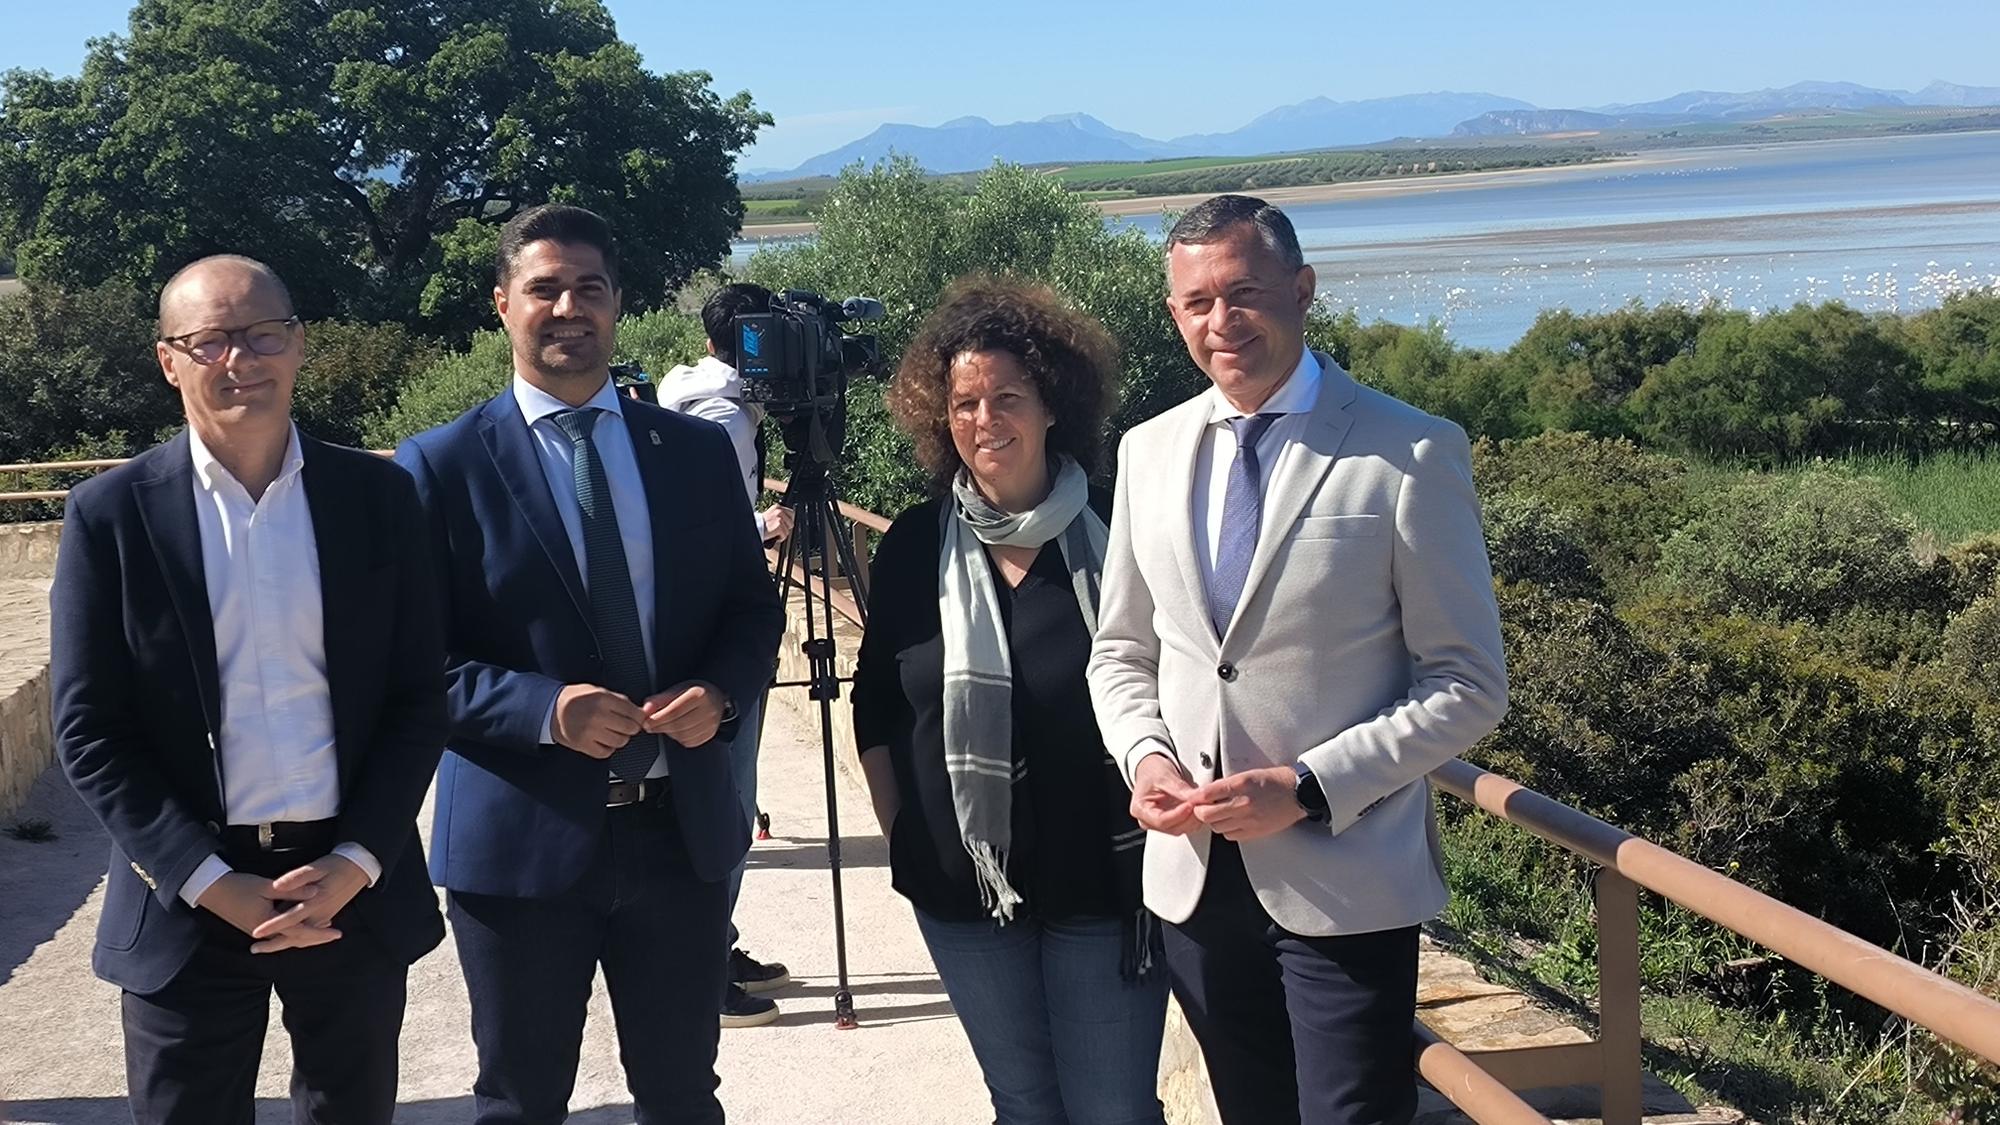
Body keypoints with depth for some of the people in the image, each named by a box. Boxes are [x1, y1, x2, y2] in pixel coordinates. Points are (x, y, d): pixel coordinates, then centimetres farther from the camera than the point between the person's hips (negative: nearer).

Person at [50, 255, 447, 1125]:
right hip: (186, 898, -1)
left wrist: (356, 862, -9)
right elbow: (88, 731, -4)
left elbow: (419, 696, 1)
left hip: (355, 888, 2)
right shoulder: (111, 515, -3)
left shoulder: (379, 496, 1)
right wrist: (209, 882, -12)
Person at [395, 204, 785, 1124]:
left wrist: (721, 691, -10)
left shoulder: (697, 450, 7)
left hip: (680, 827, 3)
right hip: (522, 838, -3)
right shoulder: (443, 463, -4)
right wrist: (544, 706, -22)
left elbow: (753, 607, 11)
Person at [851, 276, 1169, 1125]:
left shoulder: (1115, 536, -7)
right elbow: (876, 706, 9)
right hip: (960, 890, 2)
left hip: (1104, 885, -2)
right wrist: (900, 839, 6)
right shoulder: (915, 546, 0)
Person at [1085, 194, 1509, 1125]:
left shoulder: (1411, 455, -10)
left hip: (1343, 882, -5)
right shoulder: (1148, 452, 6)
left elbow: (1469, 684, -9)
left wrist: (1310, 789, -18)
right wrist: (1144, 755, -5)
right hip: (1193, 874, 5)